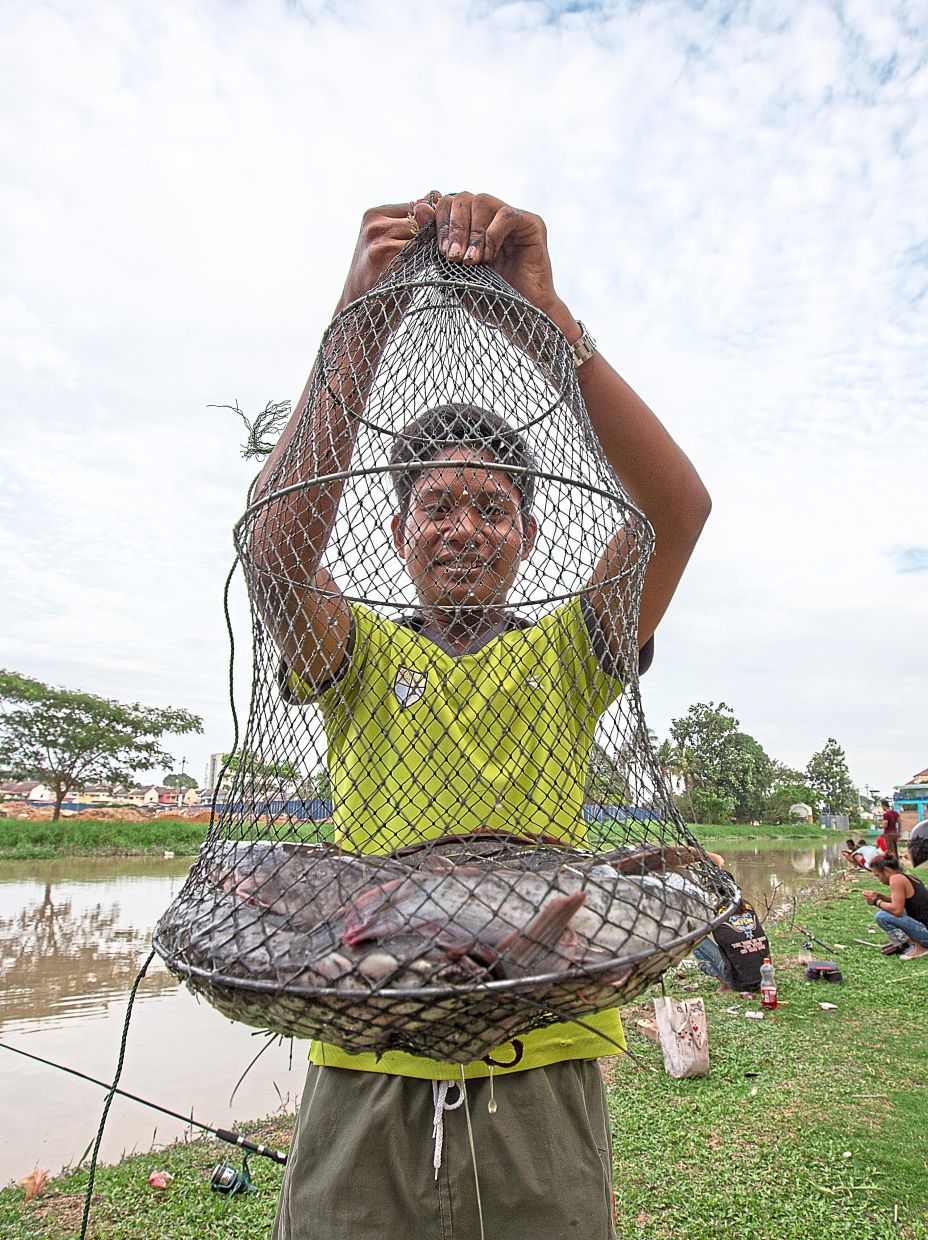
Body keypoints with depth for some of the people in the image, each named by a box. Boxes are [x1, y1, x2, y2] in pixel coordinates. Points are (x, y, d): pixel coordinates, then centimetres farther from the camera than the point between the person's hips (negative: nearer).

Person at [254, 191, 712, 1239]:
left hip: (542, 1082, 1)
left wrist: (543, 310, -17)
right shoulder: (361, 655, 3)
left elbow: (678, 506, -11)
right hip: (365, 1082, 0)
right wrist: (363, 322, -22)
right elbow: (277, 546, -17)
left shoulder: (566, 655, 4)